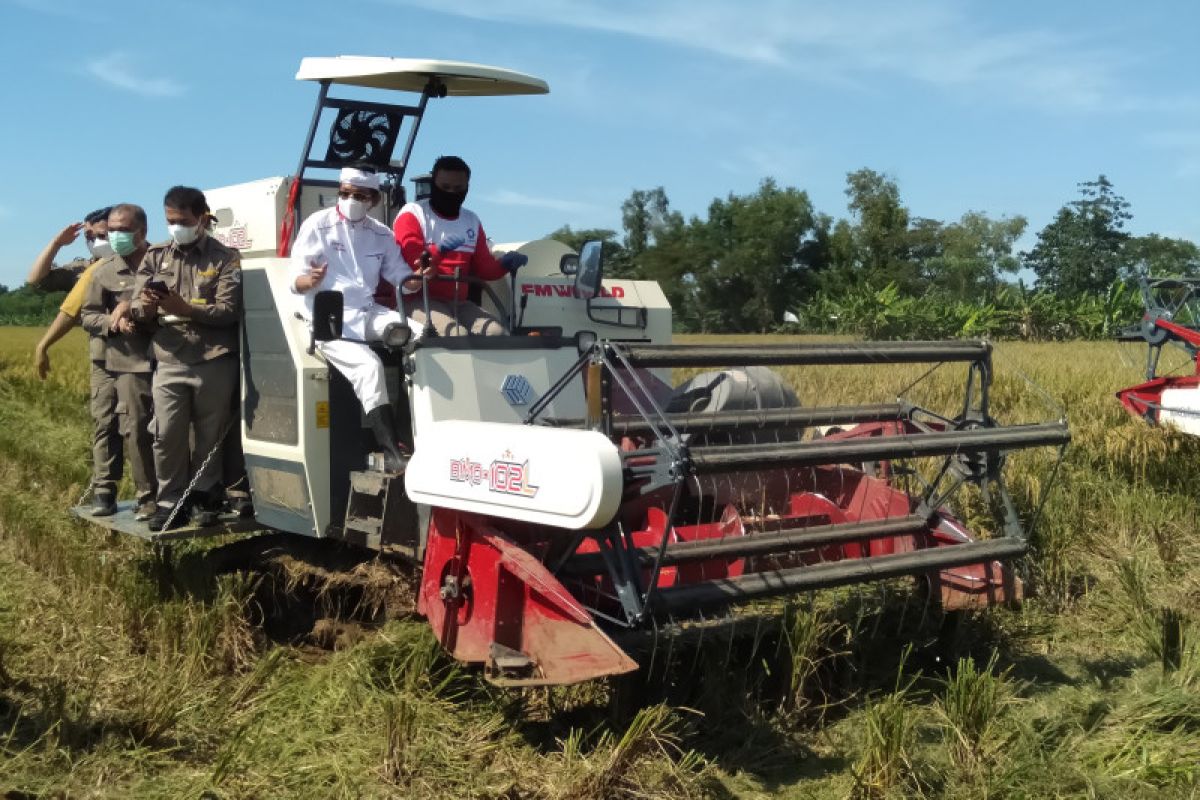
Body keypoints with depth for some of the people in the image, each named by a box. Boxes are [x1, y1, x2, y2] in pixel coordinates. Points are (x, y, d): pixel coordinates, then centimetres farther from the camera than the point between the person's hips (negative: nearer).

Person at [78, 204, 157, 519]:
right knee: (136, 429, -1)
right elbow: (87, 316, 11)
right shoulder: (104, 271, 6)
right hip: (130, 363, 1)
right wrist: (114, 322, -10)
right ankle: (148, 496, 8)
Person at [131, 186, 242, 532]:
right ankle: (172, 501, 8)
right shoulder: (155, 257, 13)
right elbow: (137, 309, 7)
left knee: (210, 435, 5)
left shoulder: (224, 258, 3)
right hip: (169, 363, 2)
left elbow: (229, 311, -9)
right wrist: (145, 308, -18)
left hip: (214, 363, -2)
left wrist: (185, 309, -22)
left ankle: (203, 495, 20)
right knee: (167, 436, -2)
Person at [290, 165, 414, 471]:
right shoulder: (317, 225, 3)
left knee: (409, 329, -26)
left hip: (368, 314, 4)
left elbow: (401, 277, 13)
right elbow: (296, 282, -3)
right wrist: (311, 280, -28)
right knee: (368, 365, -30)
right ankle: (392, 452, -31)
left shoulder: (381, 234, 15)